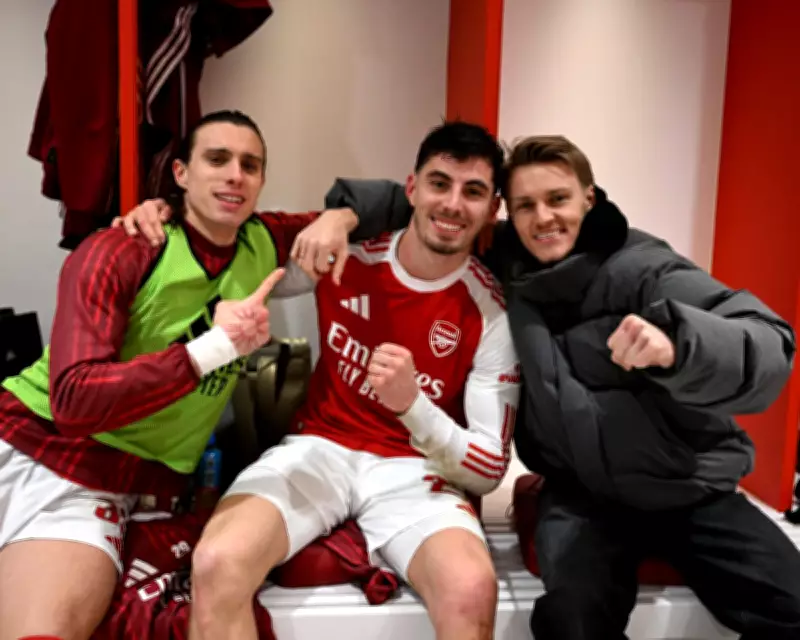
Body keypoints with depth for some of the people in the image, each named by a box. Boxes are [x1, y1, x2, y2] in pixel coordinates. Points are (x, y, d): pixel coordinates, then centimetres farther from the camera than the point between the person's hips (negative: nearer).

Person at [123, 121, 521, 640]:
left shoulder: (492, 311, -7)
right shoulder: (342, 254, -1)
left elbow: (489, 469, -8)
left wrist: (412, 403, -27)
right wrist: (163, 213, -4)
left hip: (414, 467, -1)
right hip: (319, 448, 2)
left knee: (472, 590, -33)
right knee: (218, 564, -28)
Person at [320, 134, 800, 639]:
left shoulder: (642, 267, -12)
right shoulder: (502, 260, 0)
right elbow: (425, 204, 13)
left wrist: (676, 343, -44)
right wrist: (348, 208, -5)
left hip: (692, 490, 0)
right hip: (582, 495, 1)